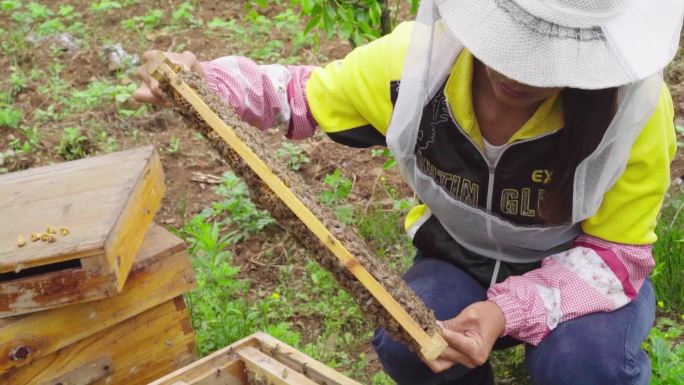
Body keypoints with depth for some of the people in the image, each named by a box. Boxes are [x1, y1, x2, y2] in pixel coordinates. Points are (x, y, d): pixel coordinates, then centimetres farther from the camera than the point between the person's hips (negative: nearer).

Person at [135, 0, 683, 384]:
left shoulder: (637, 106, -31)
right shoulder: (419, 57, -23)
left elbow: (615, 253, -21)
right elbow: (307, 95, -6)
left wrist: (511, 311, -39)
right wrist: (204, 80, -24)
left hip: (583, 269, -1)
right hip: (463, 257, 2)